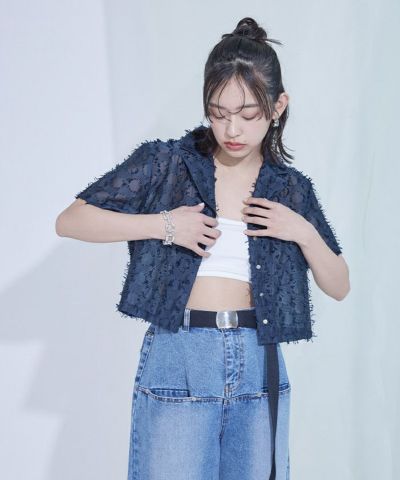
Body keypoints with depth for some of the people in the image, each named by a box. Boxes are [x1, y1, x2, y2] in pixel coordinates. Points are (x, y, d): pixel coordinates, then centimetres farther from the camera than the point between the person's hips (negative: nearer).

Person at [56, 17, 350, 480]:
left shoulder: (292, 188, 6)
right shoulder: (165, 162, -2)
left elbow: (339, 286, 12)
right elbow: (69, 220, -4)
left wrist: (303, 231, -6)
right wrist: (162, 224, -13)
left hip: (258, 367, 3)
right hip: (177, 361, -3)